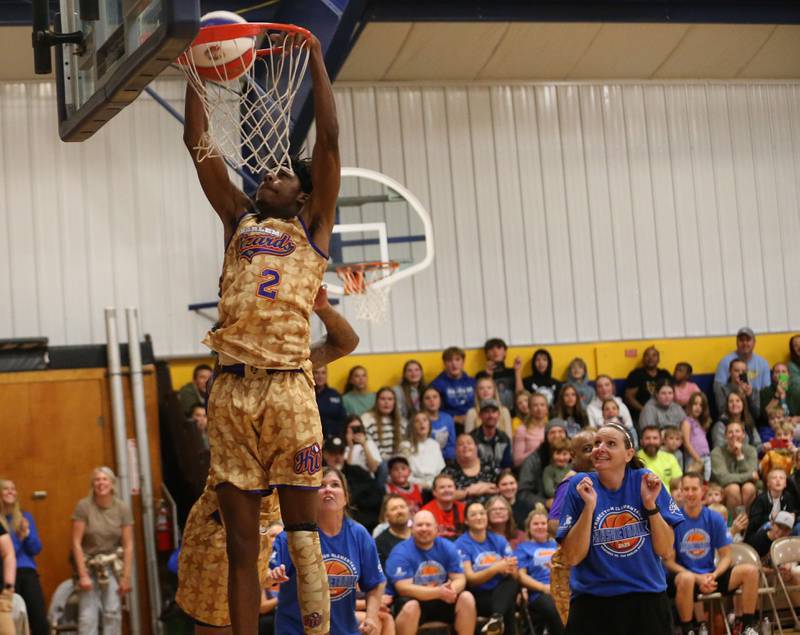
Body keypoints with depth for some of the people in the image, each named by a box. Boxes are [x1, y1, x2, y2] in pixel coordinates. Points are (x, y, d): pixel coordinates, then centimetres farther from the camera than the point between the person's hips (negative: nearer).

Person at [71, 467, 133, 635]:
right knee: (87, 616, -7)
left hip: (112, 566, 2)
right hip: (88, 565, -2)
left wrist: (126, 577, -8)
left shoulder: (122, 508, -4)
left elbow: (128, 545, -4)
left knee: (113, 612, -7)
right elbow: (76, 543, -11)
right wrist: (83, 575, -15)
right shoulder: (83, 506, -11)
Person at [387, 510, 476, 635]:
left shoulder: (447, 547, 0)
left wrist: (451, 589, -30)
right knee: (411, 607, -36)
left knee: (466, 598, -20)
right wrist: (438, 592, -34)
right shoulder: (400, 553, -14)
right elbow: (404, 588, -23)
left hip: (442, 601, 4)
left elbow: (460, 579, -3)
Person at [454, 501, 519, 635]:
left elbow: (515, 575, 1)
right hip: (478, 597, -4)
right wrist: (495, 568, -28)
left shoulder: (499, 540, 10)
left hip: (501, 593, 4)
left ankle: (497, 618, -48)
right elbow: (470, 578, -12)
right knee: (508, 606, -35)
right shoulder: (462, 544, -2)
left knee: (512, 583, -33)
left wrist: (508, 570, -25)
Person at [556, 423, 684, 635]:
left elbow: (665, 551, -3)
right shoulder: (579, 486, -5)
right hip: (593, 604, -1)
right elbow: (573, 557, -9)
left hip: (648, 600, 1)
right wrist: (589, 506, -18)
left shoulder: (646, 482, -2)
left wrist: (650, 504, -14)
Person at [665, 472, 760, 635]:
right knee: (687, 578, -40)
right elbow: (669, 562, -9)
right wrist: (698, 578, -20)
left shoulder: (715, 519, 2)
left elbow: (725, 556, 5)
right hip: (682, 575, -4)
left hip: (711, 575, 4)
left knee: (750, 571, -14)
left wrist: (713, 576, -16)